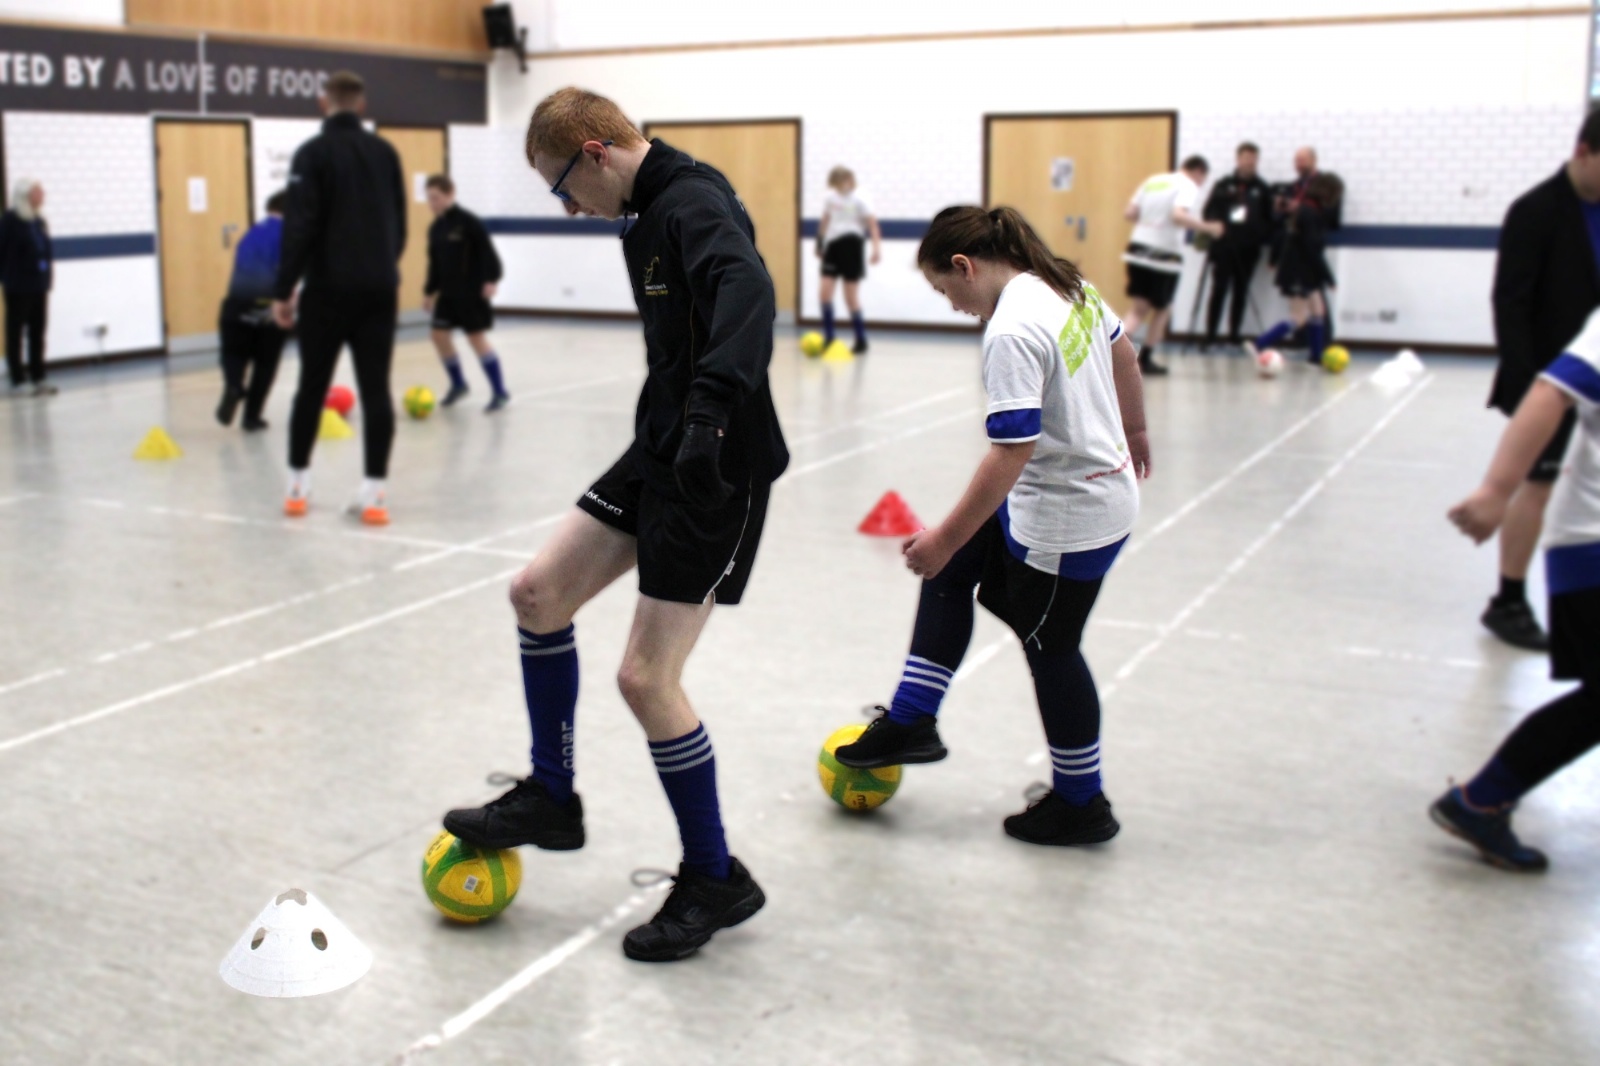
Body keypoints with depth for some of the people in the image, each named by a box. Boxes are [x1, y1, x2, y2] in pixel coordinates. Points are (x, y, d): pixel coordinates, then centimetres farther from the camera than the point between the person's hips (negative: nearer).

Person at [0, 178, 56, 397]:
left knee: (37, 332, 8)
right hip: (18, 286, -6)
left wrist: (48, 275, 7)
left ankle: (38, 377, 12)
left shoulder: (39, 221, 11)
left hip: (39, 285, 6)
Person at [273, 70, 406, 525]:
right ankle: (374, 491, -3)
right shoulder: (385, 152, 9)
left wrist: (283, 290, -8)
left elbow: (300, 227, -12)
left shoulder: (313, 153, -6)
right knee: (375, 389, 1)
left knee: (312, 386, 9)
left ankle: (298, 485, 19)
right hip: (379, 289, 3)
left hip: (328, 289, -3)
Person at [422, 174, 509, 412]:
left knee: (476, 336, -8)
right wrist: (430, 291, 17)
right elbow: (435, 263, 16)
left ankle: (500, 391, -1)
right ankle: (458, 384, 22)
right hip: (448, 291, 7)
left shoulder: (468, 221, -12)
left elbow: (487, 251, -13)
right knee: (439, 333, 3)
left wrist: (491, 279, -19)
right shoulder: (435, 228, 8)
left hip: (471, 290, -7)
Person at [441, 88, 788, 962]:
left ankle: (716, 881, 11)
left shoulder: (693, 205, -18)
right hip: (661, 450, 10)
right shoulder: (650, 213, 13)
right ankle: (550, 798, 26)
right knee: (538, 592, 11)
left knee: (645, 678, -8)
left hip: (718, 468, -10)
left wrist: (711, 410, -50)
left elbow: (747, 293, -38)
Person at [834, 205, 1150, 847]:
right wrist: (1134, 434, 33)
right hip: (1104, 482, 10)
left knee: (1050, 647, 7)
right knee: (948, 572, 16)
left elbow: (1011, 453, -30)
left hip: (1067, 518, -10)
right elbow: (1123, 355, 17)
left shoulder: (1012, 331, -26)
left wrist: (948, 537, -24)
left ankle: (1081, 806, 25)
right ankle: (911, 722, 23)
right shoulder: (1068, 285, 2)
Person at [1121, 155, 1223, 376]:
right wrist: (1207, 227, -12)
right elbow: (1179, 216, -22)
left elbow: (1128, 213, 12)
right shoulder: (1188, 186, -4)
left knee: (1140, 308, 8)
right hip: (1165, 254, -5)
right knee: (1161, 309, 14)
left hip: (1138, 248, 5)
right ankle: (1145, 359, 19)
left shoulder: (1153, 180, 15)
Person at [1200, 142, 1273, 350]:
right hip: (1223, 247, -2)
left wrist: (1261, 239, -5)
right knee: (1219, 290, -5)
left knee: (1241, 292, 7)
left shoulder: (1262, 189, 8)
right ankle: (1210, 335, -2)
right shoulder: (1224, 185, 7)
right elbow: (1208, 212, 5)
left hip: (1248, 249, 2)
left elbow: (1268, 220, 8)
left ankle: (1234, 333, 14)